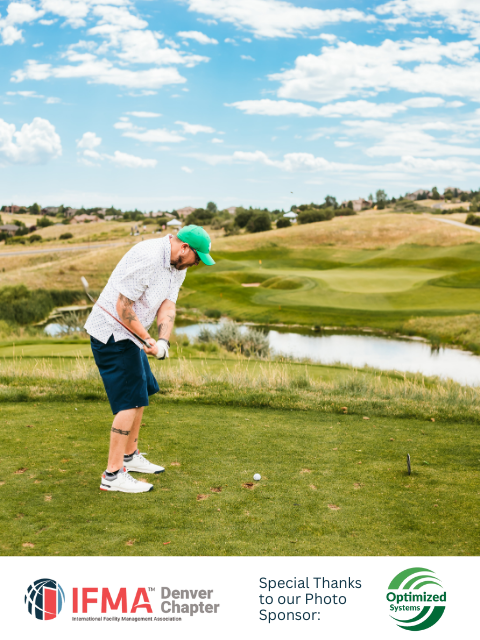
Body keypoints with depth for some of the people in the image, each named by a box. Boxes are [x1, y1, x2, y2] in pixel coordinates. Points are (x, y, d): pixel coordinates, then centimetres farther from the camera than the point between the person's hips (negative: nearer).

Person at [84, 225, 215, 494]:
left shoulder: (178, 266, 5)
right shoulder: (148, 258, -26)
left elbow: (168, 307, -1)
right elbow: (123, 307, -25)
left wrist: (163, 341, -19)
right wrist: (149, 339, -15)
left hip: (131, 334, 10)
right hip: (112, 333, -10)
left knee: (142, 393, 17)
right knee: (130, 401, -11)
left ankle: (130, 456, 34)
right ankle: (113, 474, -4)